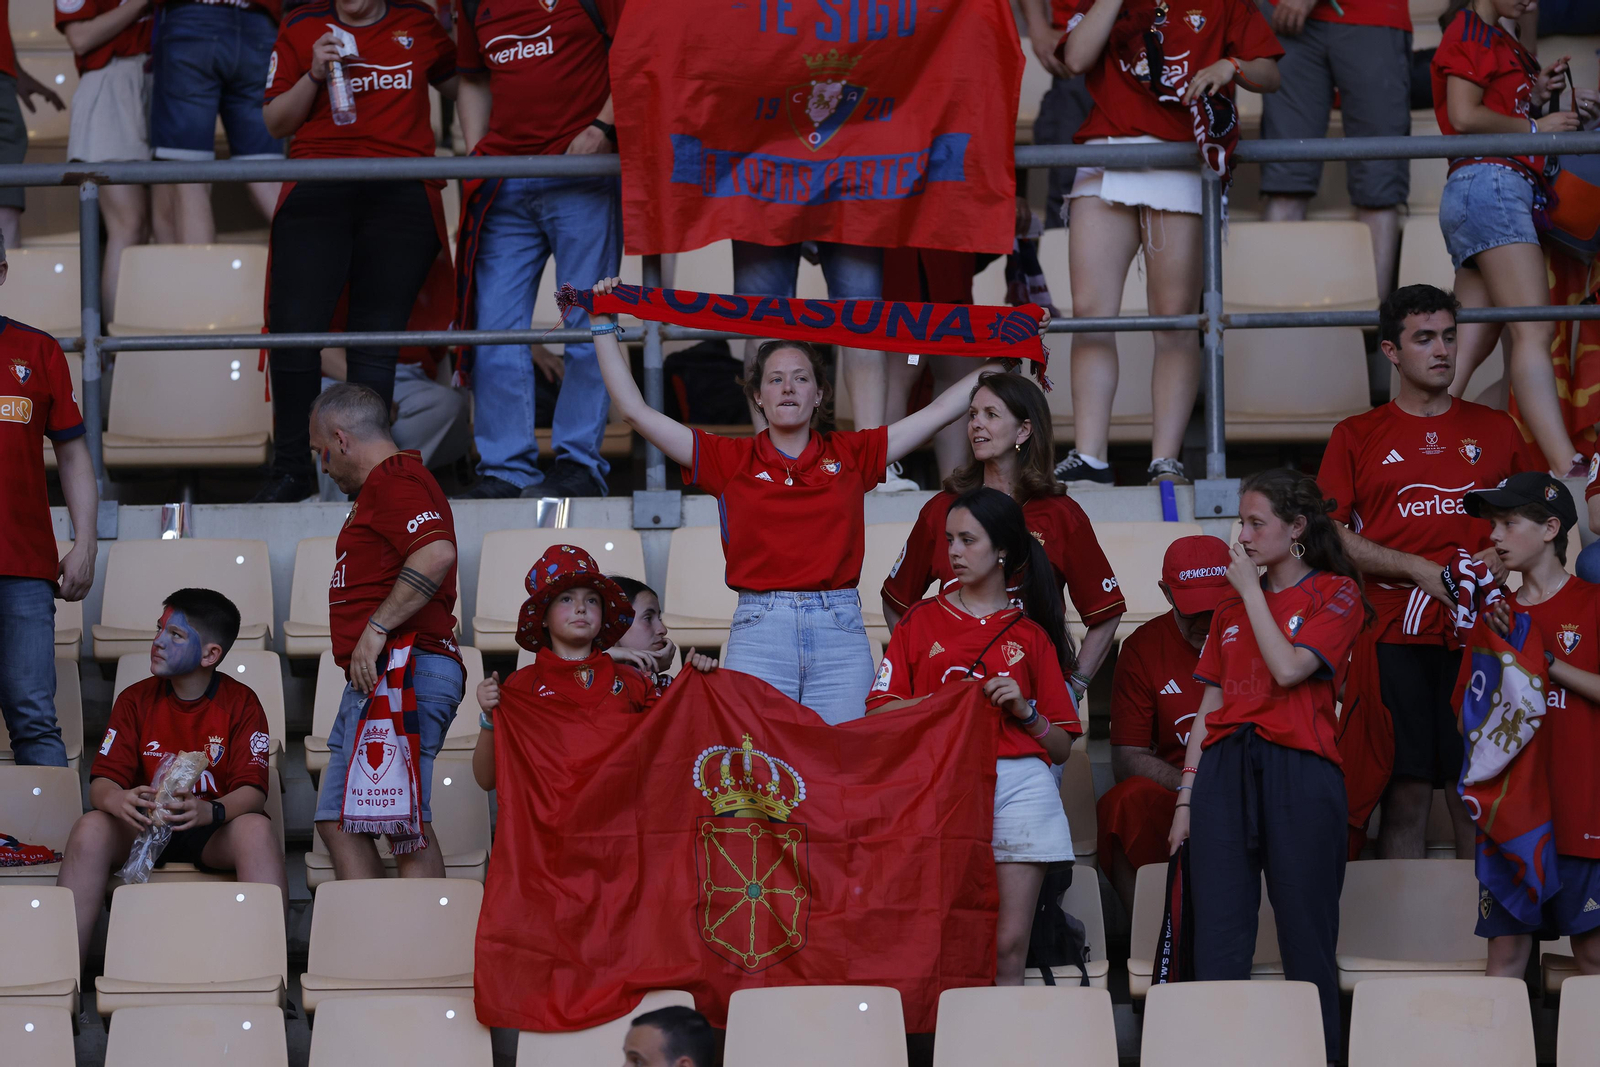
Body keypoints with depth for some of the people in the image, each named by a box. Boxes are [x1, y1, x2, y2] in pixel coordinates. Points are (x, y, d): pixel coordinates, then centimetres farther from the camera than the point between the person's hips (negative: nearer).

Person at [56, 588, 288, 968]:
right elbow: (101, 781, -4)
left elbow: (252, 790, -13)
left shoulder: (241, 703, -3)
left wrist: (209, 811, -37)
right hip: (142, 825, 2)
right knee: (90, 828, -30)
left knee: (256, 829, -34)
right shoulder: (135, 700, 3)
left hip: (213, 830, -2)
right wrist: (118, 801, -31)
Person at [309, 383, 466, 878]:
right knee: (337, 822, 9)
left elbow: (436, 554, -26)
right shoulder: (387, 483, 25)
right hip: (373, 679, 11)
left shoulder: (391, 480, -9)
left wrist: (376, 629, -23)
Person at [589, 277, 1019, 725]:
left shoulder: (850, 454, 13)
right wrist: (604, 326, 9)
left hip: (840, 635, 1)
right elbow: (635, 410, 9)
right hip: (759, 629, -1)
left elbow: (940, 410, 17)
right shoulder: (731, 460, 10)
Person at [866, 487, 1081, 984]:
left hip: (1020, 786, 0)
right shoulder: (921, 620, 17)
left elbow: (1061, 748, 14)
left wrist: (1024, 711, -4)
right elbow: (880, 710, 6)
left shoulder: (1030, 636, 15)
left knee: (1009, 946, -7)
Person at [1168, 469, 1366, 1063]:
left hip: (1298, 769, -4)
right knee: (1219, 937, -2)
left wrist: (1252, 590, -3)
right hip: (1225, 769, 5)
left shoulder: (1334, 593, 4)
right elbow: (1210, 704, 17)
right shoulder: (1232, 606, 19)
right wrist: (1186, 796, 10)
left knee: (1305, 935, -3)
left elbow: (1289, 668, -12)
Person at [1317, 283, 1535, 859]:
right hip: (1392, 634, -1)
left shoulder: (1495, 429, 15)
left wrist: (1499, 558, -4)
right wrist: (1419, 570, -8)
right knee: (1405, 792, -5)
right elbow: (1329, 535, 2)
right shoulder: (1357, 436, 10)